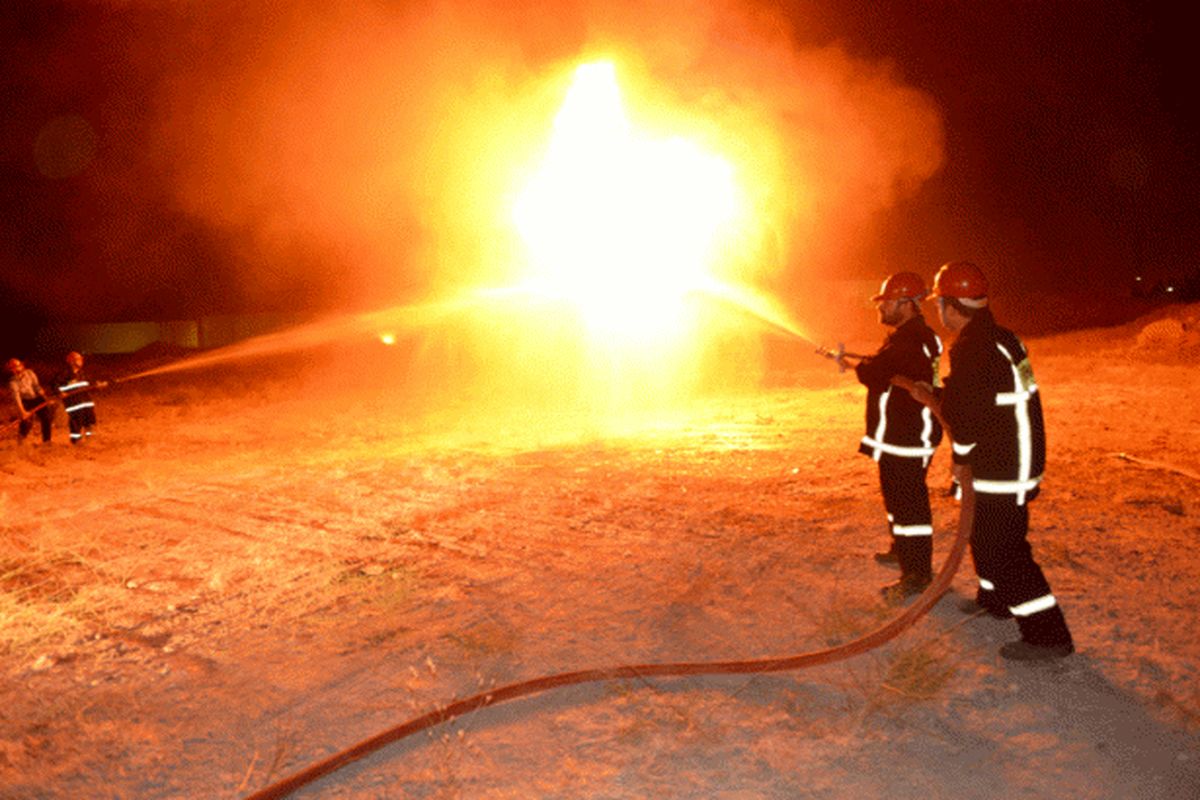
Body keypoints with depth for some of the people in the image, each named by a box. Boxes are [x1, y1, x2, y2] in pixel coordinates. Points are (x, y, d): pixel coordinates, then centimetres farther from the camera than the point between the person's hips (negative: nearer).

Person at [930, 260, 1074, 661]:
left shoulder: (972, 348, -22)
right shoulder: (1001, 338, 9)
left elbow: (966, 413, -23)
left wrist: (960, 458, -9)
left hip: (1003, 470, -10)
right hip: (1018, 459, 10)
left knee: (1003, 548, -4)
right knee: (986, 534, 24)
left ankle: (1047, 635, 0)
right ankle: (994, 598, 43)